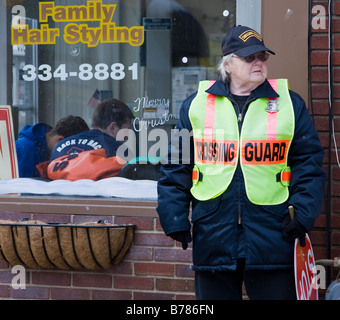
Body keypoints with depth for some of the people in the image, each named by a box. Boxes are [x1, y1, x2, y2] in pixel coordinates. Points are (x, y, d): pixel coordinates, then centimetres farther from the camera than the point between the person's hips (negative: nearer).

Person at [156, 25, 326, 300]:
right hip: (213, 236, 1)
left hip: (273, 236, -1)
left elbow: (309, 163, 4)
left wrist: (303, 214, -8)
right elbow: (176, 168, 9)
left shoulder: (290, 104, 6)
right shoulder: (196, 105, 7)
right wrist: (175, 219, 1)